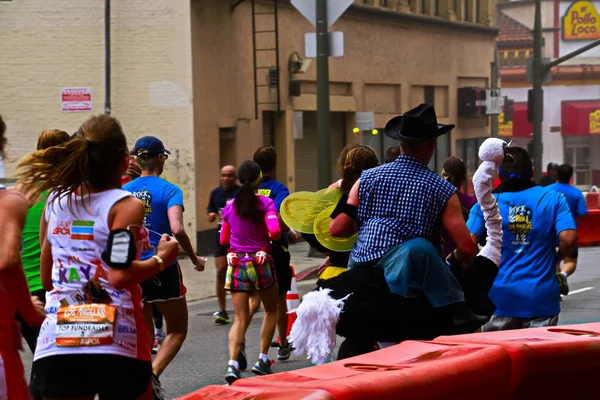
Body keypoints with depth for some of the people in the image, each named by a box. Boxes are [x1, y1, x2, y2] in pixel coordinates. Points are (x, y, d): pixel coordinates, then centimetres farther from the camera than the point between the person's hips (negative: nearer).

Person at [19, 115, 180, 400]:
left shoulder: (55, 202, 10)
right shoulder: (126, 206, -6)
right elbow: (120, 275, -16)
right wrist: (161, 259, -1)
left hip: (57, 340, 4)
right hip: (116, 343, -4)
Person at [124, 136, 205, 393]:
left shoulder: (124, 191, 5)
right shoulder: (169, 190, -8)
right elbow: (177, 229, -21)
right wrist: (195, 259, -8)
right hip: (163, 268, -4)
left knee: (144, 335, 16)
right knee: (177, 331, 9)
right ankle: (153, 374, -13)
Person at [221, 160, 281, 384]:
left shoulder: (230, 206, 5)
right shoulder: (266, 203, -7)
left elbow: (223, 240, 13)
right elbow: (274, 231, -19)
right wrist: (272, 238, 3)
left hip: (237, 264, 3)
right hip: (261, 263, -3)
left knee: (240, 319, 1)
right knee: (271, 310, 19)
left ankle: (232, 364, -18)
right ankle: (262, 360, 13)